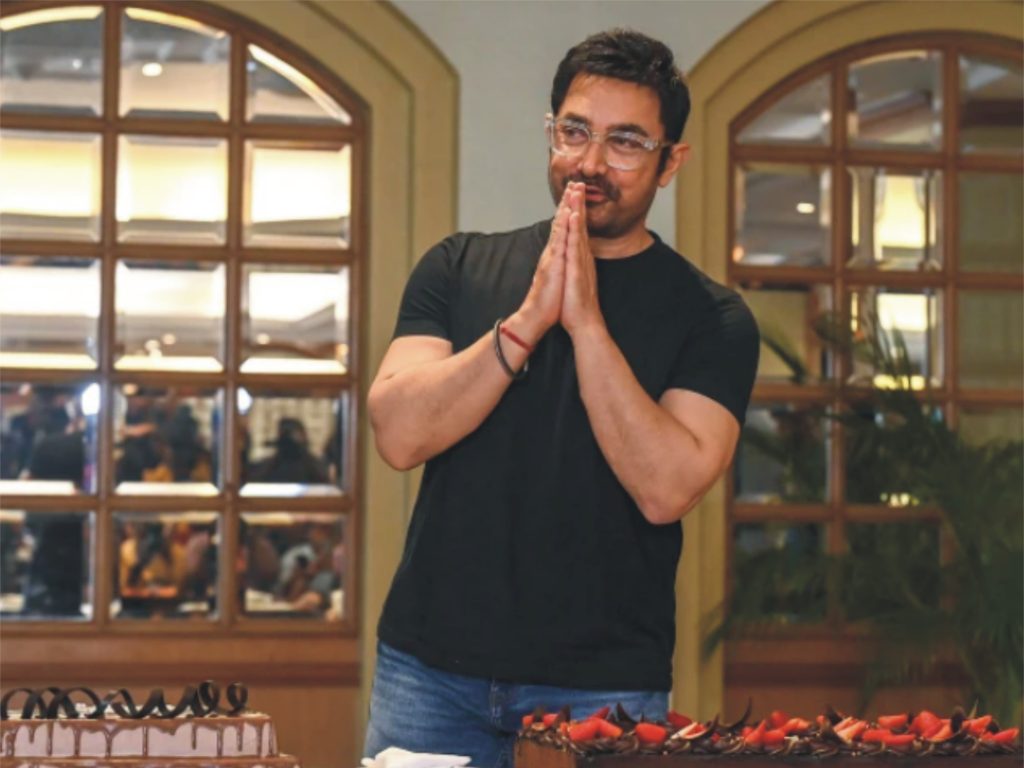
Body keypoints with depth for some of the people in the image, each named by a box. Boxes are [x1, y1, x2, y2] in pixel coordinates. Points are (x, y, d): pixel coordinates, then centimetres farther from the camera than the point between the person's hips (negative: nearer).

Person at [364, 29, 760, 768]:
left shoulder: (711, 318, 0)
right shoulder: (460, 269, 6)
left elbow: (666, 489, -14)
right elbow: (400, 434, -7)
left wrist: (586, 322, -16)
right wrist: (527, 321, -16)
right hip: (433, 666, 2)